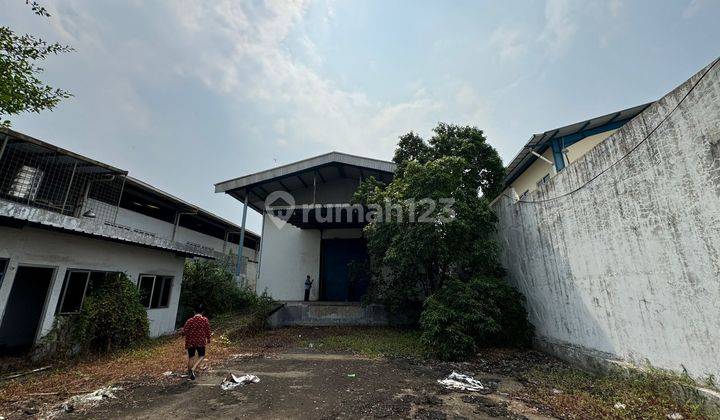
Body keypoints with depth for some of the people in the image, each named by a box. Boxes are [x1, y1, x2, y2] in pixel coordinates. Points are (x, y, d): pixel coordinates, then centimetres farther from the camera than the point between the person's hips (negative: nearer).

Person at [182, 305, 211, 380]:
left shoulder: (189, 320, -9)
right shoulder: (205, 320, -8)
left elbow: (184, 331, -8)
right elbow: (207, 331, -2)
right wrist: (208, 340, 11)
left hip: (191, 342, 1)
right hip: (201, 342, -1)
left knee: (191, 358, 17)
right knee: (201, 356, 17)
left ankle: (190, 373, 27)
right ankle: (193, 369, -3)